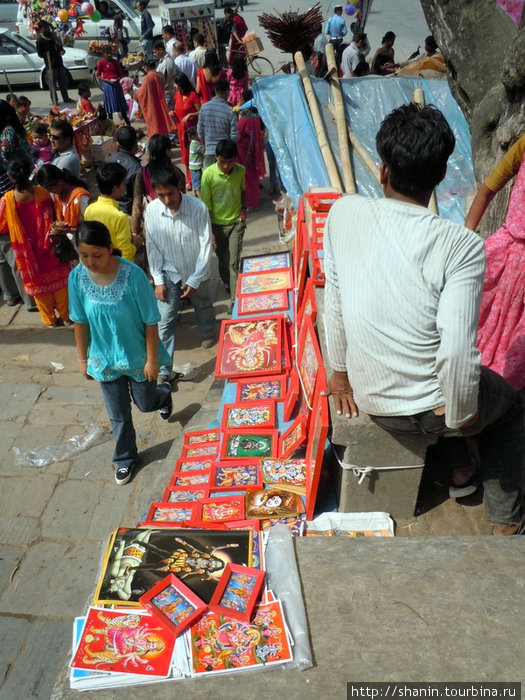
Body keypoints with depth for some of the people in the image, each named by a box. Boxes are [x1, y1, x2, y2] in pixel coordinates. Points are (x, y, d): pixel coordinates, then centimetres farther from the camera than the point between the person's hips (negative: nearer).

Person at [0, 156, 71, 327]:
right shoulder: (41, 192, -17)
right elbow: (52, 218, -4)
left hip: (27, 252, 0)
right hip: (48, 248, 1)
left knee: (38, 285, 17)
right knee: (58, 281, 18)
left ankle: (50, 320, 31)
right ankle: (66, 316, 30)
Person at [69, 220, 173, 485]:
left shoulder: (133, 275, -27)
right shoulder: (77, 277, -15)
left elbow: (150, 321, -18)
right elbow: (80, 322, -2)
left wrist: (152, 359, -13)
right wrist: (82, 358, 6)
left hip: (137, 356, -3)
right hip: (105, 358, 3)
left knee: (145, 403, 19)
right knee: (118, 415, 17)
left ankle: (163, 394, 55)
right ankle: (125, 458, 41)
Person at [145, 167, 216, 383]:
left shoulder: (198, 207, -23)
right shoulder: (151, 210, -16)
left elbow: (206, 245, -18)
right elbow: (152, 247, -7)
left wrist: (195, 280, -19)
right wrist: (158, 280, -9)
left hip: (196, 272, 0)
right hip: (169, 273, 1)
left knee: (203, 307, 25)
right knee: (165, 322, -4)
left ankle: (208, 332, 58)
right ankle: (164, 370, 4)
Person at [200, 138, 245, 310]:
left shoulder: (240, 171, -9)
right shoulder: (208, 174, -17)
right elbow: (206, 206, -12)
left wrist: (243, 208, -3)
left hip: (236, 222, 0)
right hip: (217, 224, 0)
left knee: (234, 262, -4)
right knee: (223, 261, 15)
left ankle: (235, 298, 3)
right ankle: (227, 284, 42)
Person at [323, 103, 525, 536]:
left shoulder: (344, 213, -13)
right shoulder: (462, 246, -23)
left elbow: (333, 302, -5)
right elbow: (458, 349, -25)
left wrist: (340, 369, 9)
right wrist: (459, 416, -6)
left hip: (367, 398, 5)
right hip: (424, 409, -5)